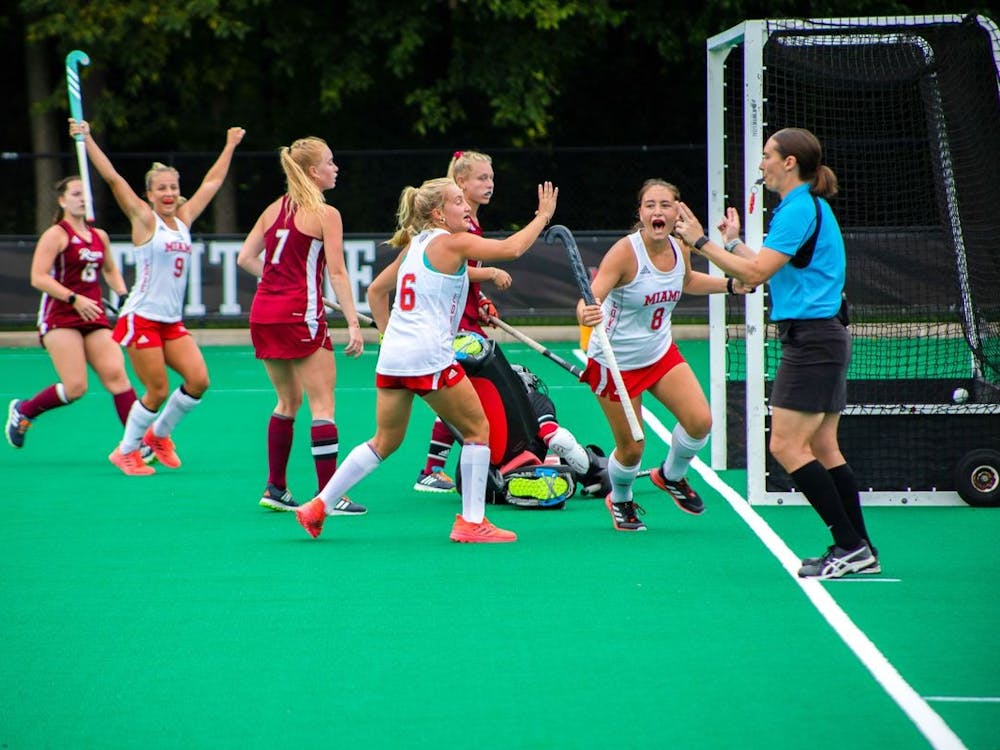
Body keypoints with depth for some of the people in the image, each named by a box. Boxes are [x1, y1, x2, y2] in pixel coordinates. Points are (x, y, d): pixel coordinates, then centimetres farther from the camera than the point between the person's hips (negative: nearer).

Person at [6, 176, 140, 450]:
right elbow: (38, 278, -14)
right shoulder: (56, 235, -5)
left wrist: (123, 294, 13)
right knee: (75, 388, -13)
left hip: (94, 318, 6)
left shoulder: (100, 236, 14)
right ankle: (22, 411, 12)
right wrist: (75, 299, -23)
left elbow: (110, 269, 33)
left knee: (116, 375, -11)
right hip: (60, 320, -5)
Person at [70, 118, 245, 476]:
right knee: (158, 391, -7)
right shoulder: (145, 219, -4)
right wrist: (86, 139, -16)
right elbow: (112, 177, -11)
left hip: (172, 322, 6)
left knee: (198, 380, -5)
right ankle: (125, 451, 14)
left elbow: (212, 182, 23)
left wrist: (230, 146, 31)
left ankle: (159, 434, 18)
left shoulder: (183, 220, 11)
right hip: (142, 319, -6)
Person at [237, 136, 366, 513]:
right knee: (322, 403, -3)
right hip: (300, 315, -7)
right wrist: (353, 323, -13)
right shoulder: (325, 214, -7)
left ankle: (275, 489, 20)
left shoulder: (275, 209, 12)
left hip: (264, 312, 7)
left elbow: (245, 257, 12)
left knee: (288, 401, 19)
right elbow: (337, 273, -12)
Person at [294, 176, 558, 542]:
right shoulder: (452, 243, -6)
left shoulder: (414, 245, 17)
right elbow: (512, 248, -10)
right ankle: (471, 522, 4)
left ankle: (318, 505, 13)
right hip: (429, 357, -8)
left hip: (393, 356, 8)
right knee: (477, 429, 6)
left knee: (385, 440, 18)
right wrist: (543, 216, 2)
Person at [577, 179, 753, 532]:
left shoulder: (680, 250, -6)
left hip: (661, 353, 6)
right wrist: (586, 313, -61)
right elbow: (592, 295, -38)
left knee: (700, 422, -8)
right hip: (616, 361, -5)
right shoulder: (625, 252, -26)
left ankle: (671, 476, 25)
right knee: (631, 450, 1)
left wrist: (731, 285, 8)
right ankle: (620, 502, 35)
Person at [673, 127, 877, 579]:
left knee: (787, 446, -10)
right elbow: (773, 270, 24)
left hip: (811, 338, -10)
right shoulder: (810, 206, 16)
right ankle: (859, 550, 9)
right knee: (822, 448, 10)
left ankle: (850, 545, -10)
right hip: (824, 337, 10)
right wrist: (734, 243, 34)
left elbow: (756, 273, -19)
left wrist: (702, 243, -13)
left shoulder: (800, 209, -14)